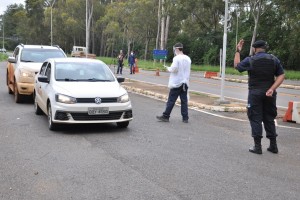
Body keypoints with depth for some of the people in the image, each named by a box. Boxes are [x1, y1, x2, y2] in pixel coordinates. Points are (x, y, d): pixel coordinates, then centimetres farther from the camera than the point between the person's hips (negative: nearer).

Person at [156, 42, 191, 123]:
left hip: (177, 83, -6)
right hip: (185, 83, 6)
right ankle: (185, 118, 8)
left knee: (171, 100, 0)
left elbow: (174, 69, -19)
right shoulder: (188, 58, 10)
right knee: (184, 101, 7)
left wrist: (168, 68, -1)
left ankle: (165, 116, 7)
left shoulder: (176, 58, -13)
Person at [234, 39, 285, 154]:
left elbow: (237, 65, 10)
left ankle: (257, 146, 2)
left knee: (256, 119, 3)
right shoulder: (274, 59, 3)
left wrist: (238, 51, 17)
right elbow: (281, 76, -3)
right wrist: (272, 89, -11)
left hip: (255, 93, -3)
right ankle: (273, 145, 17)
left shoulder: (250, 60, -7)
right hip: (269, 93, 3)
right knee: (269, 119, 13)